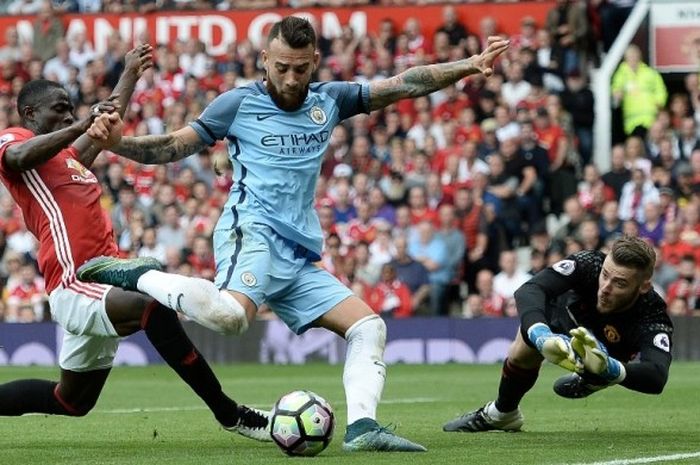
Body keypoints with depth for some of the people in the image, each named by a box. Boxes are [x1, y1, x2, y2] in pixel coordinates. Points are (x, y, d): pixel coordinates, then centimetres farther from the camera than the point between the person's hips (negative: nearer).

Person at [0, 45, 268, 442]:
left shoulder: (69, 155, 25)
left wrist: (131, 74, 54)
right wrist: (82, 125, -35)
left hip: (103, 281, 10)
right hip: (75, 288, -10)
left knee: (72, 402, 15)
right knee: (154, 304, -32)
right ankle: (229, 413, -32)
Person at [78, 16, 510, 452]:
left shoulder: (328, 100, 15)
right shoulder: (239, 103, 3)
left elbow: (406, 85, 14)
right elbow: (171, 148, 5)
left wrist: (471, 65, 8)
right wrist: (113, 141, -11)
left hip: (299, 256, 7)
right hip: (252, 232, -7)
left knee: (369, 326, -1)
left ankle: (362, 427, -11)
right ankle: (136, 276, -18)